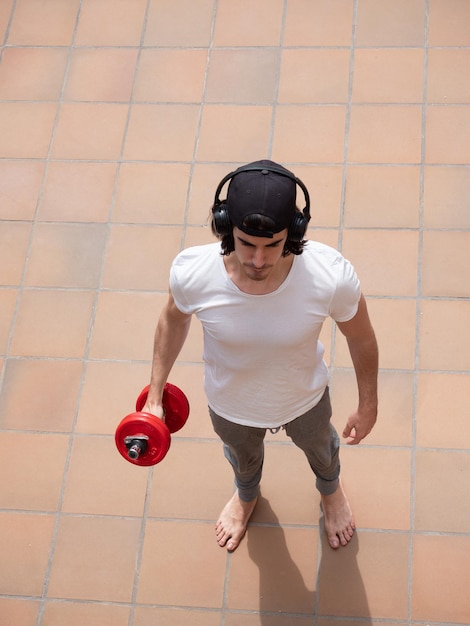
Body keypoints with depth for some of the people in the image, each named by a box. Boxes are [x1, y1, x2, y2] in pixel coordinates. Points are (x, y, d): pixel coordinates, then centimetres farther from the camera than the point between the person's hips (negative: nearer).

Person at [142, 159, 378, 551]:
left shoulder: (332, 275, -40)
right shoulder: (191, 272, -38)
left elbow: (361, 337, -18)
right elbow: (174, 318, -12)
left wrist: (368, 405, -3)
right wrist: (156, 393, -3)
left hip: (304, 399, 0)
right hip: (230, 406, 1)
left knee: (320, 449, 36)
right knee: (243, 457, 36)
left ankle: (331, 490, 74)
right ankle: (247, 496, 75)